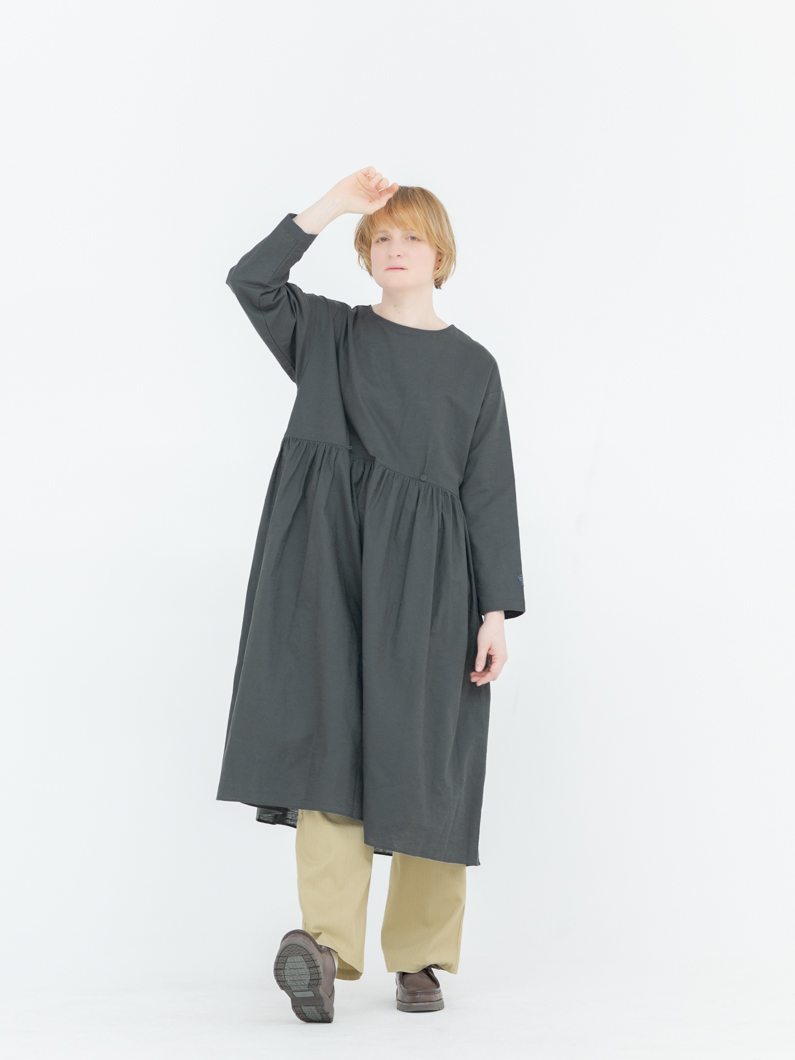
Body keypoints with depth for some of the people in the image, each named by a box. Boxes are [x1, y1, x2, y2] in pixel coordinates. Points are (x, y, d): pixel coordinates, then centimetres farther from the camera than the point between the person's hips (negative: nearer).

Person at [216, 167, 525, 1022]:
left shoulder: (472, 366, 12)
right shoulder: (326, 334, 13)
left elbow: (489, 493, 8)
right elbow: (251, 280, -5)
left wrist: (496, 611, 1)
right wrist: (334, 206, -6)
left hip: (426, 574, 0)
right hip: (331, 561, 0)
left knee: (422, 760, -1)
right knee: (327, 735, -15)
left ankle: (419, 957, 7)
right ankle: (325, 942, -24)